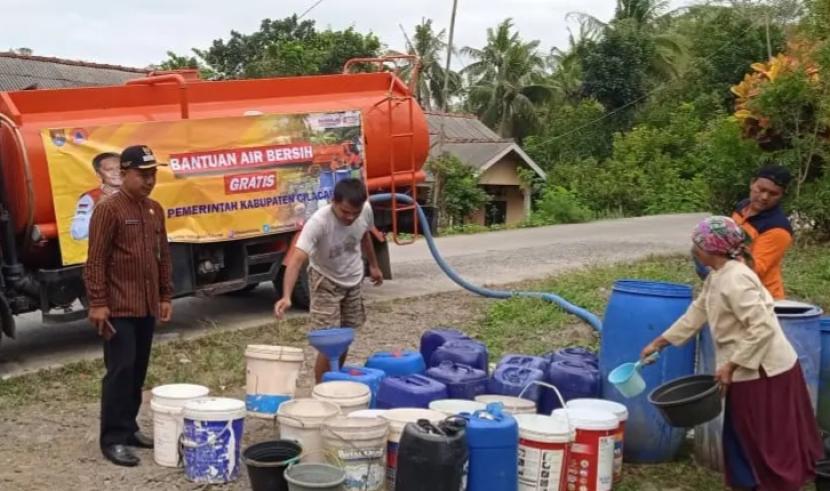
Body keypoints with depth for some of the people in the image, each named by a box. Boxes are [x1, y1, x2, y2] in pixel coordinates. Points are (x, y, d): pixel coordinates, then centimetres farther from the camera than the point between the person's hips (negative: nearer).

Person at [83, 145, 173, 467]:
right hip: (119, 308, -7)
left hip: (147, 307, 7)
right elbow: (96, 261, -13)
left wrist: (165, 296, 13)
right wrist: (97, 303, -17)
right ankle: (113, 439, 0)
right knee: (120, 370, -7)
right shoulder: (108, 209, -10)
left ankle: (129, 428, 24)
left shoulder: (155, 210, 12)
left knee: (138, 372, 13)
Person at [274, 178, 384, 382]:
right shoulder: (319, 222, -36)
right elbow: (296, 260, -44)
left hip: (353, 280, 5)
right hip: (326, 282, -5)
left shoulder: (366, 210, -18)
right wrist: (286, 296, -57)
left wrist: (373, 265, 18)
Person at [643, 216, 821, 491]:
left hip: (764, 371, -10)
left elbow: (762, 329, -28)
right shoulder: (717, 278, 9)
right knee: (743, 438, 19)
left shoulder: (735, 280, -23)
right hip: (751, 370, 10)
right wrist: (659, 343, 17)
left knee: (768, 443, 2)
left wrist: (731, 366, -23)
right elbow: (695, 314, 17)